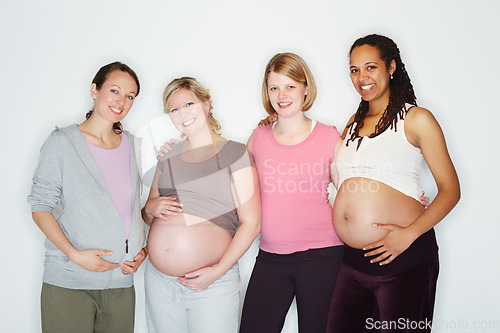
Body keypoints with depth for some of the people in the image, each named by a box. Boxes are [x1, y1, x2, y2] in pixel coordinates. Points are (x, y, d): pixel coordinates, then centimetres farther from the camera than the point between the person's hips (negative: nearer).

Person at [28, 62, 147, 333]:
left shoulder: (132, 145, 10)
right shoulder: (62, 141, -2)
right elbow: (40, 207, -4)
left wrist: (143, 251, 2)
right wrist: (74, 254, -16)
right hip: (67, 282, -3)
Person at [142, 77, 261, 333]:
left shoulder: (234, 153, -3)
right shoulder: (169, 157, 12)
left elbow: (251, 223, -8)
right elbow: (148, 216, 20)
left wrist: (218, 271, -15)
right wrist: (150, 208, -3)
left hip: (213, 284, -4)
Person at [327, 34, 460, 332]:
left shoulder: (416, 119, 0)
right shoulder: (353, 123, 16)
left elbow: (450, 189, -3)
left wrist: (410, 233, -17)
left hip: (405, 256, -5)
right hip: (355, 258, 5)